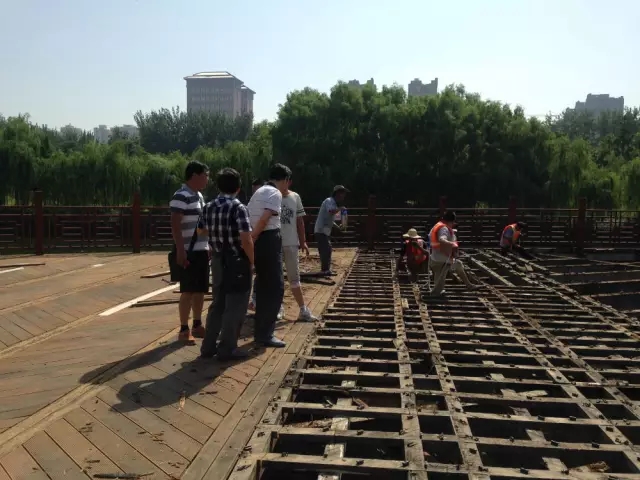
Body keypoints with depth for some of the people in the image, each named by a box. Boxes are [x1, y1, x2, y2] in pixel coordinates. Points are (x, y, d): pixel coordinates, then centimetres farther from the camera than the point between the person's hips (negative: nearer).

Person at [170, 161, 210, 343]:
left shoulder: (199, 196, 15)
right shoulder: (181, 196, -14)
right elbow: (175, 226, -19)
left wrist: (208, 246, 22)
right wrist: (180, 250, -23)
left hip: (202, 250, 9)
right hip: (189, 252, -9)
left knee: (200, 290, 13)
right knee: (188, 291, -3)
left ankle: (197, 326, 23)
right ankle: (184, 330, 6)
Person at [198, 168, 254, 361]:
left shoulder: (208, 207, 5)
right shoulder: (238, 208, -16)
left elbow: (202, 231, 18)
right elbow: (246, 240, -22)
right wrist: (252, 261, -8)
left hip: (217, 260, 7)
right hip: (236, 262, -7)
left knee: (217, 304, 17)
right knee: (235, 306, 3)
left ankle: (209, 346, 21)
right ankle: (227, 349, 9)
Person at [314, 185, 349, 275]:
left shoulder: (333, 203, 20)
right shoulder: (329, 201, -11)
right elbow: (331, 211, -34)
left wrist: (338, 227, 18)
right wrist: (340, 208, -18)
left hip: (325, 231, 10)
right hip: (321, 230, -10)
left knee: (326, 250, 15)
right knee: (326, 250, -12)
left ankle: (325, 269, 22)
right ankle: (326, 270, -10)